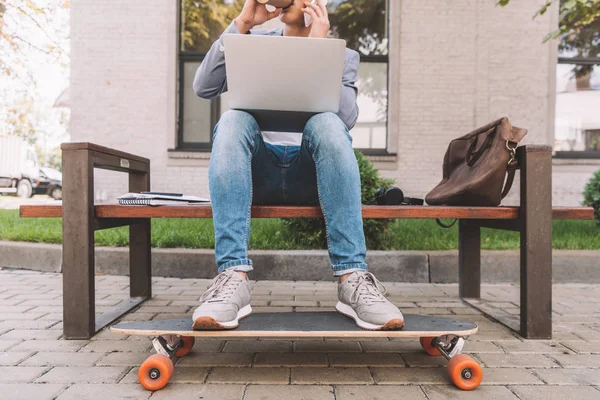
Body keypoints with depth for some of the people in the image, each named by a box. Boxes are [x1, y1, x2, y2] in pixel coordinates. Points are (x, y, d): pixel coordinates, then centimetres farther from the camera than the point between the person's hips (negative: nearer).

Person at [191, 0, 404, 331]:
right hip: (258, 172, 1)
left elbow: (347, 118, -8)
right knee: (232, 121, -27)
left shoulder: (343, 56, 14)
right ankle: (233, 277, -36)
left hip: (311, 174, -1)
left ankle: (352, 277, -33)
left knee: (327, 123, -30)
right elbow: (203, 87, 0)